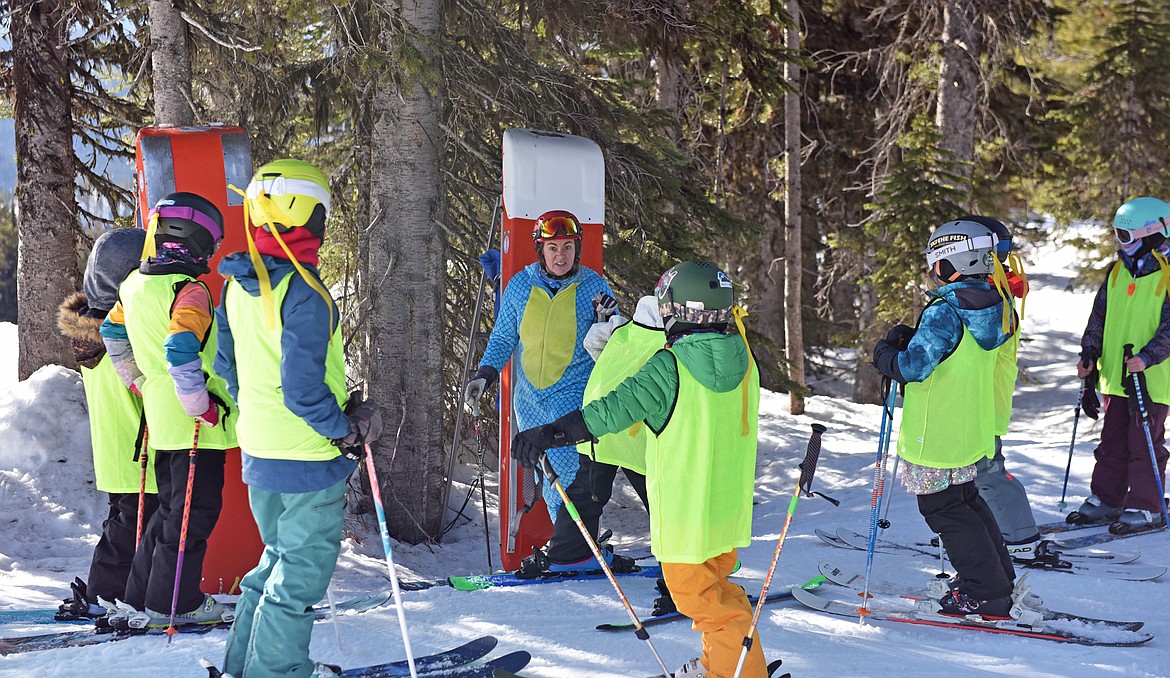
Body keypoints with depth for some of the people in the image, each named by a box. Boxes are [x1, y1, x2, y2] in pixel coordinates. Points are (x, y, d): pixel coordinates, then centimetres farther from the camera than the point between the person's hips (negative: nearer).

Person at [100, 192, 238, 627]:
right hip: (195, 425, -8)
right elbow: (181, 351, -30)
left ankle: (138, 599, 23)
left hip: (161, 414, 8)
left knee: (172, 509, 19)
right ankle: (172, 604, 7)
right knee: (195, 512, 2)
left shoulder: (135, 285, 7)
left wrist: (139, 383, 29)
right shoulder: (190, 292, -19)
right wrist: (201, 407, -21)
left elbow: (113, 334, 21)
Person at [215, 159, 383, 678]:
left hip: (258, 450, 9)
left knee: (280, 556, 23)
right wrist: (346, 430, -12)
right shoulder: (303, 292, -23)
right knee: (302, 574, 4)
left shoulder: (237, 284, 3)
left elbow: (226, 363, 13)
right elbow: (303, 390, -25)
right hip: (308, 458, -9)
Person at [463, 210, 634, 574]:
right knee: (552, 480, 2)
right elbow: (503, 337, 18)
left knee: (580, 477, -15)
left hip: (578, 397, -3)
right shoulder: (520, 286, 6)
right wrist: (485, 373, 5)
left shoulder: (593, 287, 0)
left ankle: (565, 555, -9)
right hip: (531, 400, 3)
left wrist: (607, 322, -13)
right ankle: (585, 554, 7)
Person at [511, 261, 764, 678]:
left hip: (686, 514, -7)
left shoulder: (670, 367, -19)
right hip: (730, 509, 7)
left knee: (699, 596, 5)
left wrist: (550, 434, -26)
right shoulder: (744, 362, 1)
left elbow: (614, 410, -27)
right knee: (714, 587, 24)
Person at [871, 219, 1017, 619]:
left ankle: (985, 594, 3)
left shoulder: (946, 311, -24)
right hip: (970, 431, 9)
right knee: (966, 502, 23)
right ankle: (1000, 580, 29)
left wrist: (886, 355, -7)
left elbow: (915, 367, -27)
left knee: (944, 510, 2)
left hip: (936, 436, -9)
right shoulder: (991, 308, 4)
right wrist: (911, 340, 8)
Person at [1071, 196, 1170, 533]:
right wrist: (1090, 353, 6)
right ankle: (1106, 499, 21)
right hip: (1117, 375, 6)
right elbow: (1100, 314, 16)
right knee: (1112, 440, 12)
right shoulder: (1118, 271, 9)